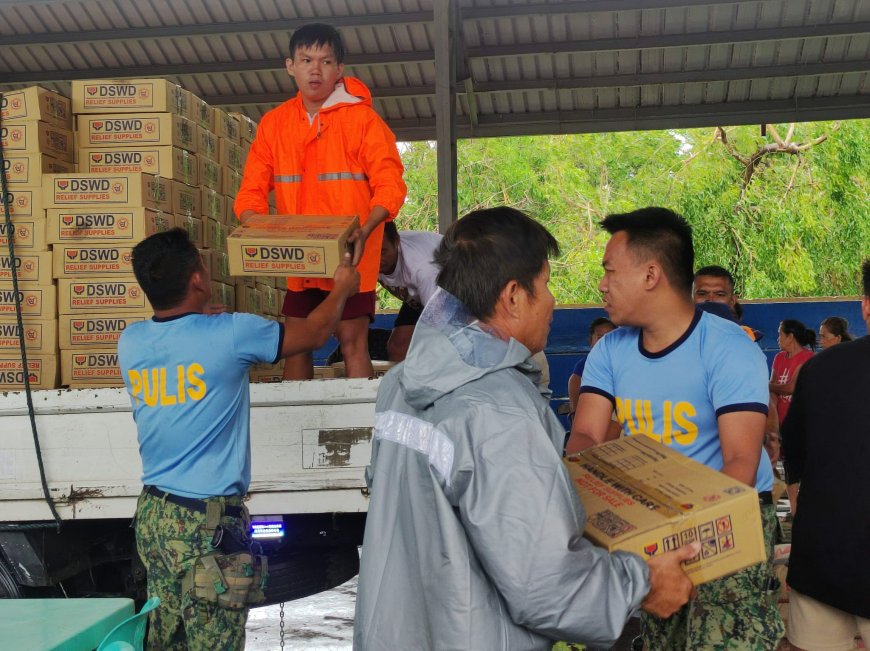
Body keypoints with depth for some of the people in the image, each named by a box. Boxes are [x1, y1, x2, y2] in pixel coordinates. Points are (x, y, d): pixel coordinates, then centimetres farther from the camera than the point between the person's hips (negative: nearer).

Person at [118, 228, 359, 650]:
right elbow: (314, 333, 3)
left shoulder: (129, 343, 1)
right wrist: (342, 289, 22)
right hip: (208, 521, -6)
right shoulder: (231, 334, -13)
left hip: (153, 514, 7)